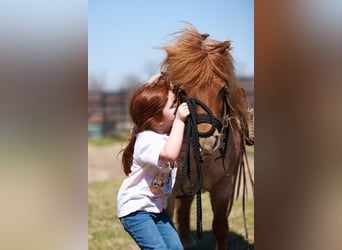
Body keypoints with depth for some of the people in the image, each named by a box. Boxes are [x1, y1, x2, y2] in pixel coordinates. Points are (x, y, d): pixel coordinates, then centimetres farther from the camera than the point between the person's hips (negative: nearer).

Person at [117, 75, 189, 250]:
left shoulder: (168, 133, 1)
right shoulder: (147, 140, -26)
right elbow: (170, 154, -45)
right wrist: (179, 120, -38)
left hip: (156, 206, 9)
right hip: (135, 208, -9)